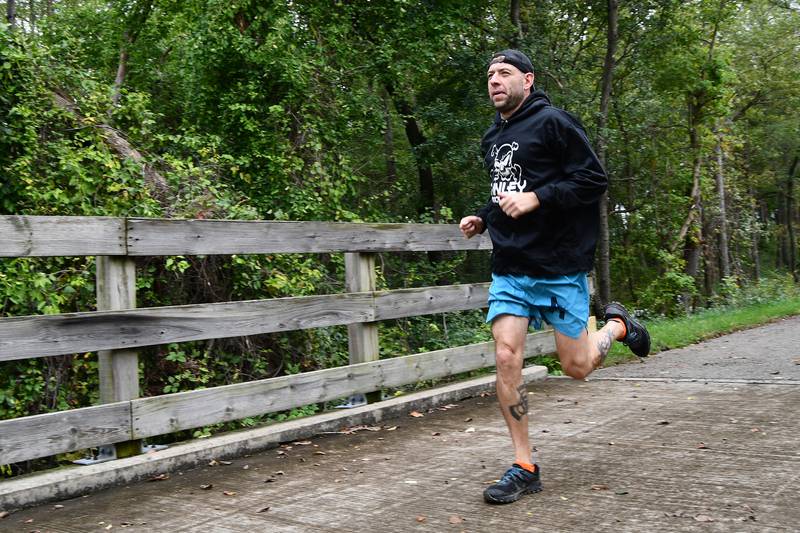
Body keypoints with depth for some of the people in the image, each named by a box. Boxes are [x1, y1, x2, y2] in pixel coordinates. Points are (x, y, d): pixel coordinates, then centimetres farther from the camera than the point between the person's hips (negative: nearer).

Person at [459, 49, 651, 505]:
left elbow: (595, 178, -13)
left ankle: (618, 324, 36)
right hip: (509, 268, 6)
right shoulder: (493, 138, 15)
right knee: (506, 357, -8)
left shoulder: (552, 122, -8)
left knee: (576, 366, 3)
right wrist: (483, 220, 10)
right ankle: (524, 467, 3)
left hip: (560, 266, -6)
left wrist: (536, 198, -22)